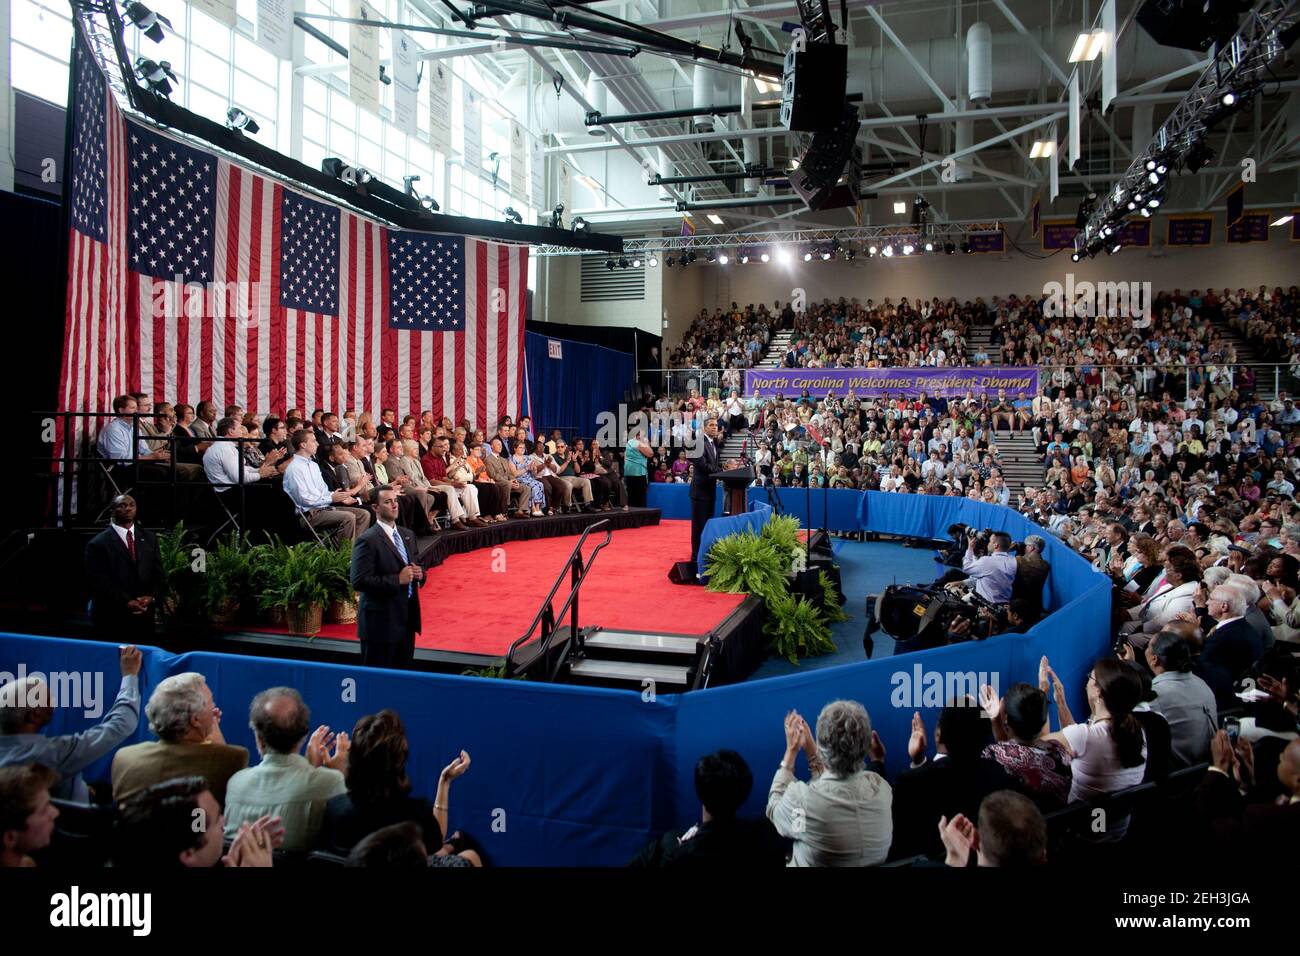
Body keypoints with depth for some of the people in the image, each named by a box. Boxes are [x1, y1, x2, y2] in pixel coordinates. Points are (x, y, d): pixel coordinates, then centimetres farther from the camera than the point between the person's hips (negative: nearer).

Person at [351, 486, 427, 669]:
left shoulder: (407, 535, 11)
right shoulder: (367, 541, -14)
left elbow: (417, 564, 22)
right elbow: (359, 581, -20)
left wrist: (419, 573, -2)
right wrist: (397, 580, -22)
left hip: (408, 618, 7)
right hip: (381, 621, -7)